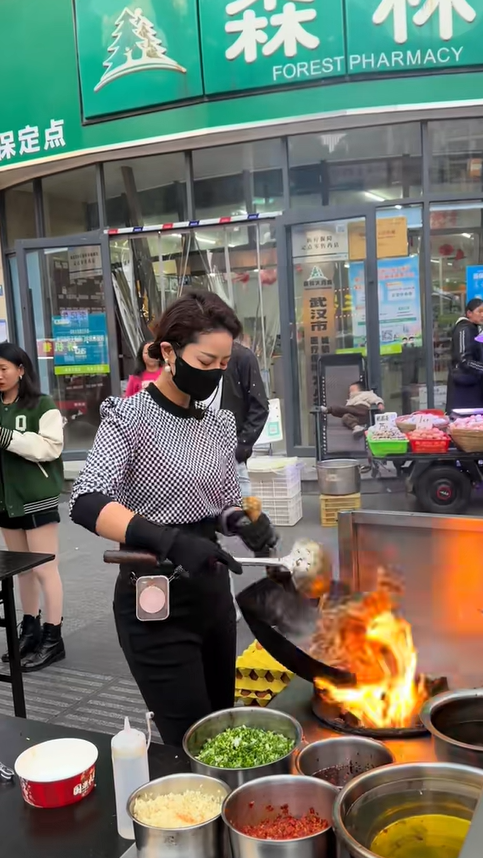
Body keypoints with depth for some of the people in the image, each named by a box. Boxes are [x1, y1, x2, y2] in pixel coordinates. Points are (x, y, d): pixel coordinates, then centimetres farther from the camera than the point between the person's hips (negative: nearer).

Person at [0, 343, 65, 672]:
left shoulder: (42, 405, -7)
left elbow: (50, 446, -17)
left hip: (38, 498, -6)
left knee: (44, 568, -1)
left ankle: (53, 639, 7)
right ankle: (31, 629, 28)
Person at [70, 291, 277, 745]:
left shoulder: (220, 424, 5)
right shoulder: (130, 417, -14)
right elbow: (86, 503, -27)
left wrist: (243, 522, -10)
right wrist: (171, 541, -40)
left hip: (213, 589, 7)